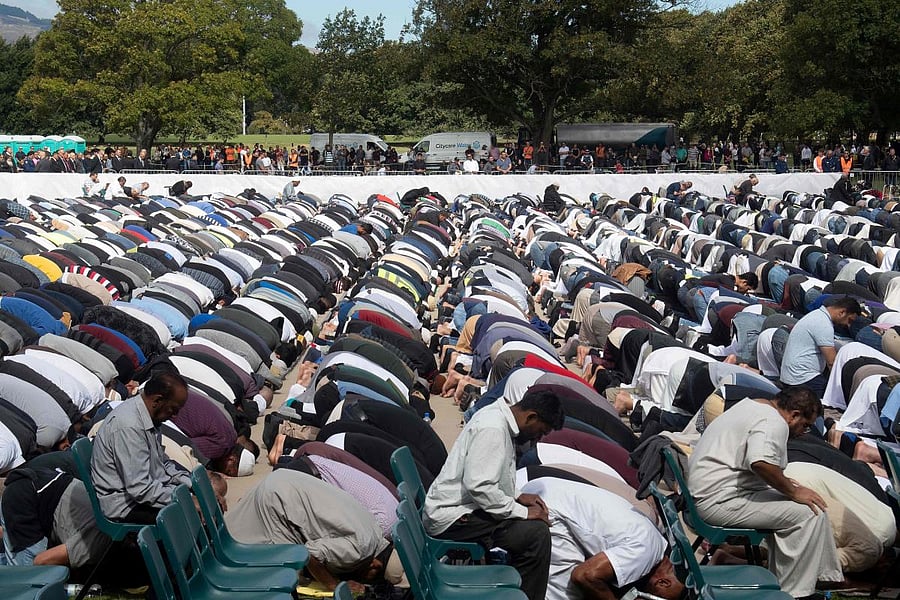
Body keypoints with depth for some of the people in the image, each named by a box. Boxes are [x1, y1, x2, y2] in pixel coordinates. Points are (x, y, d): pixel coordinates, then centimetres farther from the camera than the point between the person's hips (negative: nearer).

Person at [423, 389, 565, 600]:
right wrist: (522, 512, -18)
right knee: (535, 533, -19)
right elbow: (478, 486, -27)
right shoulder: (492, 429, -21)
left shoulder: (497, 417, 10)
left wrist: (516, 498, 10)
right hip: (453, 517, -11)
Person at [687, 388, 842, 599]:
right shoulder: (774, 423, -14)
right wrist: (793, 491, -17)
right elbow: (761, 462, -32)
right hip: (721, 501, -11)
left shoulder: (752, 405, 19)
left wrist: (786, 485, 25)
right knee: (809, 513, -13)